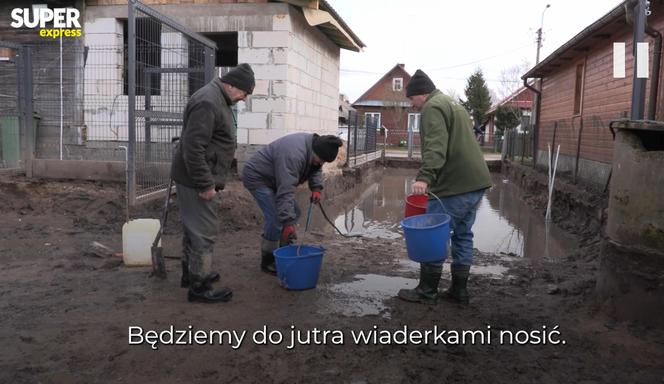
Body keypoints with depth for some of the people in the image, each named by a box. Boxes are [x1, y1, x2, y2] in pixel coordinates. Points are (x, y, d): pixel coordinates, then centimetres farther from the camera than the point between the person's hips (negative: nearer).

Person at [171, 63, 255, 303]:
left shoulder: (217, 99, 14)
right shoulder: (207, 102, -21)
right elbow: (193, 148, -26)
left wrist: (210, 180, 23)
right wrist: (205, 184, -24)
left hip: (199, 178, 11)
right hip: (197, 180, -11)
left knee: (194, 229, 20)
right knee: (204, 233, -3)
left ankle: (190, 274, 34)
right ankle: (198, 287, 6)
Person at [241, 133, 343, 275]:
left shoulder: (312, 144, -7)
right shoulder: (293, 155, -36)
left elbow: (315, 169, 10)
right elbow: (286, 191, -39)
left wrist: (316, 187, -9)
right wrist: (288, 223, -41)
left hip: (272, 178, 10)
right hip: (256, 177, -10)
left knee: (294, 212, 9)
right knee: (275, 219, -18)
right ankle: (267, 261, -1)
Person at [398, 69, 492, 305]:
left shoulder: (432, 108, -8)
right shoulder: (452, 105, 25)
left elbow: (436, 146, -24)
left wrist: (424, 177, -35)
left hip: (455, 185, -10)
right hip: (477, 182, 10)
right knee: (463, 235, 14)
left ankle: (427, 291, 7)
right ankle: (459, 291, 21)